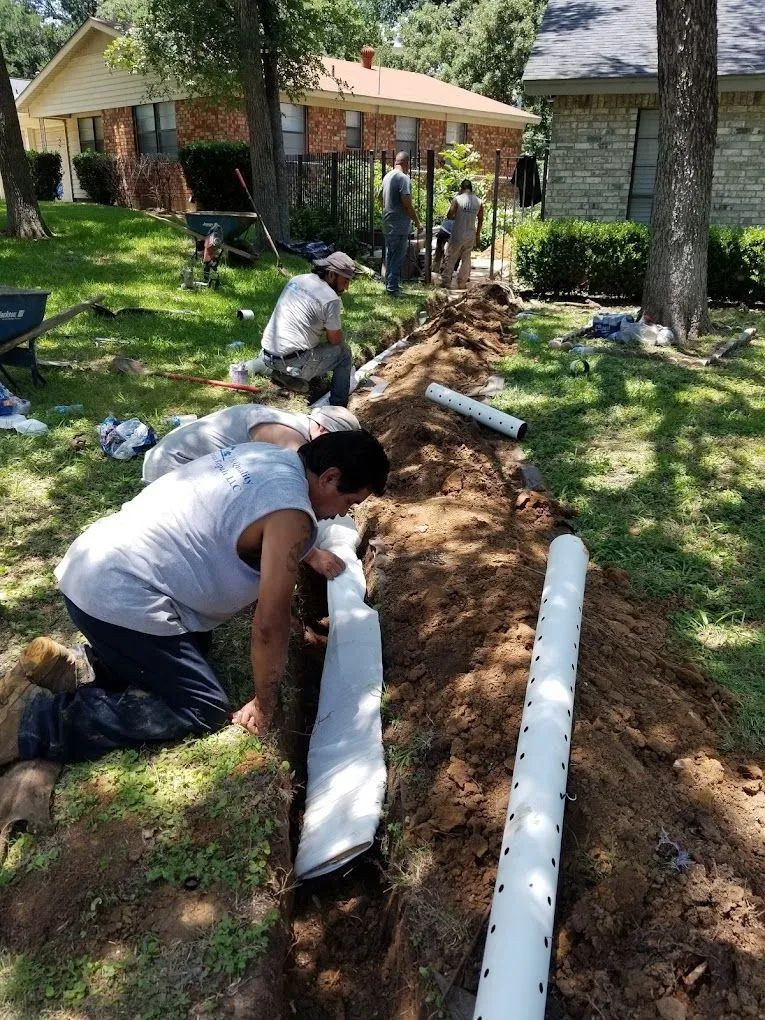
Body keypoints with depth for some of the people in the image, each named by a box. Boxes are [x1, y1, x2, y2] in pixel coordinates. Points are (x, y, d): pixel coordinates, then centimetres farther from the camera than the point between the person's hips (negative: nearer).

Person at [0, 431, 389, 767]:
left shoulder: (265, 454, 10)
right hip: (118, 600, -10)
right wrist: (263, 706, 0)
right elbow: (269, 625, -14)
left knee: (194, 642, 27)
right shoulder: (291, 515, -17)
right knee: (204, 710, -1)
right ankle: (37, 719, -5)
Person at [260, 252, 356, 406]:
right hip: (293, 362, -7)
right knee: (344, 352, 11)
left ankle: (285, 373, 14)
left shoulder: (297, 279, 10)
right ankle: (339, 408, 14)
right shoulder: (330, 298, -13)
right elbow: (335, 340, -2)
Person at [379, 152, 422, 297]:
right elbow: (407, 203, -21)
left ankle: (389, 284, 24)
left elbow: (379, 196, 23)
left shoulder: (388, 176, 11)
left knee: (390, 255, 16)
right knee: (398, 257, -4)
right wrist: (417, 222, -12)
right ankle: (393, 288, -3)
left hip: (387, 223, 9)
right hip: (399, 225, -9)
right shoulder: (403, 178, -16)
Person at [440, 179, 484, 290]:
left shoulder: (457, 199, -10)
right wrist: (478, 235, 18)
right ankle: (462, 282, 15)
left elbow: (449, 215, -10)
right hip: (471, 235, 3)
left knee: (450, 258, 5)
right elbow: (480, 220, 8)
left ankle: (446, 281, 4)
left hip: (457, 234, -3)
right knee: (466, 259, 13)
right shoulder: (478, 202, 3)